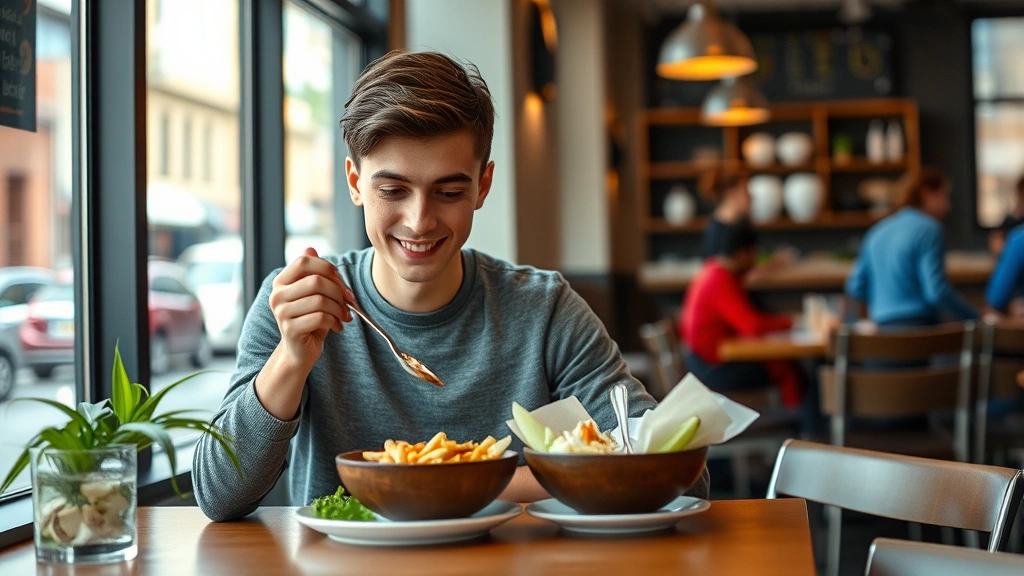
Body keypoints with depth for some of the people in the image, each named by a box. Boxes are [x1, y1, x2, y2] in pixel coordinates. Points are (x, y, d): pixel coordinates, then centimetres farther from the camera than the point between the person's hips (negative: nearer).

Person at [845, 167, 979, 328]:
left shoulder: (877, 232, 14)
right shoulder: (928, 230, -7)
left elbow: (856, 288, 15)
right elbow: (937, 292, -16)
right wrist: (975, 316, -5)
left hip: (883, 327, 7)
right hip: (919, 325, -7)